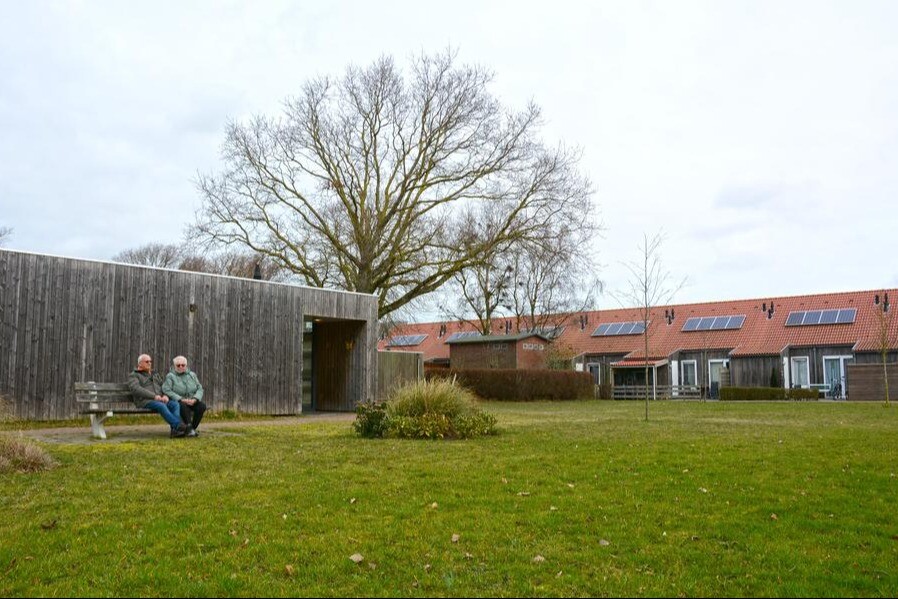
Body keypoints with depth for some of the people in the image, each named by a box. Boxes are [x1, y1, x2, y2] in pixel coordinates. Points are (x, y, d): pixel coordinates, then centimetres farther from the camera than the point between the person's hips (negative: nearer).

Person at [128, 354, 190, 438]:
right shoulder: (133, 376, 8)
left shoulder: (155, 375, 28)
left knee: (175, 404, -26)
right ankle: (179, 426, -50)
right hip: (145, 401, -6)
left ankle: (175, 429, -45)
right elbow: (136, 389, -11)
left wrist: (165, 395, -6)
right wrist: (154, 396, -22)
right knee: (161, 406, -37)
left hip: (161, 400, 6)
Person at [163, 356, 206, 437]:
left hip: (192, 402, 3)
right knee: (183, 406, -38)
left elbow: (200, 389, 6)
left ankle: (193, 428, -16)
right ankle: (189, 429, -31)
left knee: (202, 406, -28)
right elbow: (166, 390, -11)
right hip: (178, 402, -3)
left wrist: (195, 399, -15)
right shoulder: (170, 376, 3)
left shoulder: (192, 374, 14)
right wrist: (181, 399, -21)